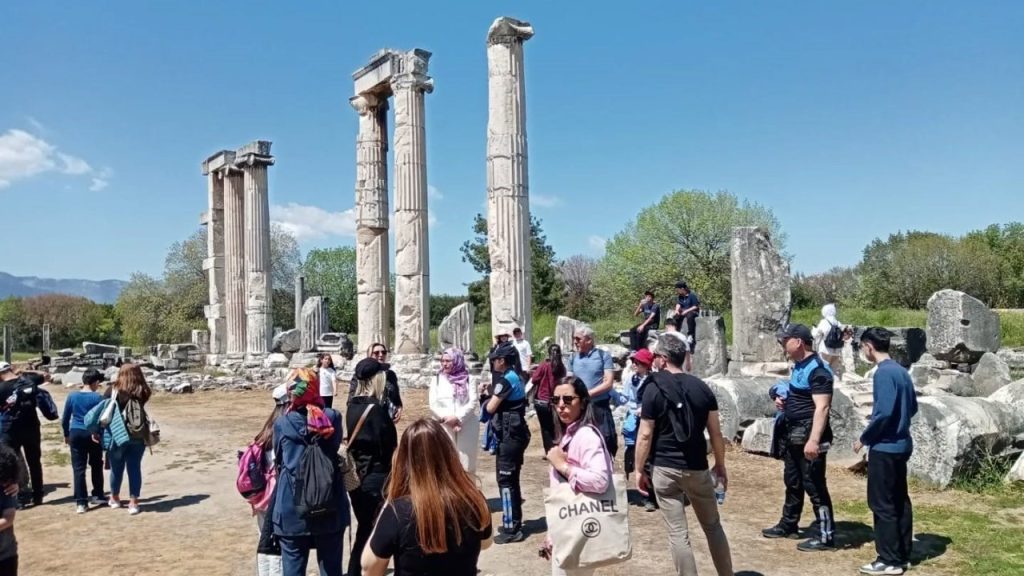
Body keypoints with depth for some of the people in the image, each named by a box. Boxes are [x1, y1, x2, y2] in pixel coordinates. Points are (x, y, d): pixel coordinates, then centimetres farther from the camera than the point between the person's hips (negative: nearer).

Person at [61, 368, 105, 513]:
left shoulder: (72, 396, 1)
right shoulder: (98, 397, -8)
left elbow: (64, 419, 6)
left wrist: (66, 435, 18)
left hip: (76, 433, 2)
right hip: (93, 434, -2)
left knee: (78, 468, 3)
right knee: (96, 466, 17)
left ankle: (81, 503, -1)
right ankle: (97, 496, 26)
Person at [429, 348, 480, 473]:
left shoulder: (468, 379, 5)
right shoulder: (437, 379, 9)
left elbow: (473, 401, -4)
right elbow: (433, 405, 2)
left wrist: (457, 418, -15)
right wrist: (447, 419, -11)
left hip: (466, 427, 0)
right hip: (445, 428, 1)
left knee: (466, 462, 3)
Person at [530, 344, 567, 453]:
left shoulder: (544, 365, -13)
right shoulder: (561, 367, -3)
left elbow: (534, 380, -8)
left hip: (542, 401, -3)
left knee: (545, 428, 6)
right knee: (553, 427, 16)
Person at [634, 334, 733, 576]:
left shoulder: (654, 389, -8)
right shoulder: (702, 387, 2)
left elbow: (645, 435, -9)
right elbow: (715, 433, 4)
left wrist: (639, 470, 0)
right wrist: (721, 465, 15)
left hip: (665, 469, -3)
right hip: (697, 468, 4)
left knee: (678, 533, 2)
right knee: (713, 526, 19)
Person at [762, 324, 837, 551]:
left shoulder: (817, 370, -19)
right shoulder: (798, 366, 12)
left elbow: (822, 407, -26)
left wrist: (813, 440, -32)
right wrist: (782, 398, 6)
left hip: (808, 436, -10)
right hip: (792, 434, 10)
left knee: (814, 485, -3)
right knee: (792, 481, 20)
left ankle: (826, 536, 6)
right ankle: (788, 525, 33)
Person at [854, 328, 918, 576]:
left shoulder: (883, 373, -17)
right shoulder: (901, 371, 11)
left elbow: (884, 412, -24)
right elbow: (912, 407, 18)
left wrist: (864, 438, -13)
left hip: (885, 447, -9)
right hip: (901, 445, 9)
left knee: (882, 504, -2)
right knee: (900, 501, 14)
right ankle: (903, 555, 22)